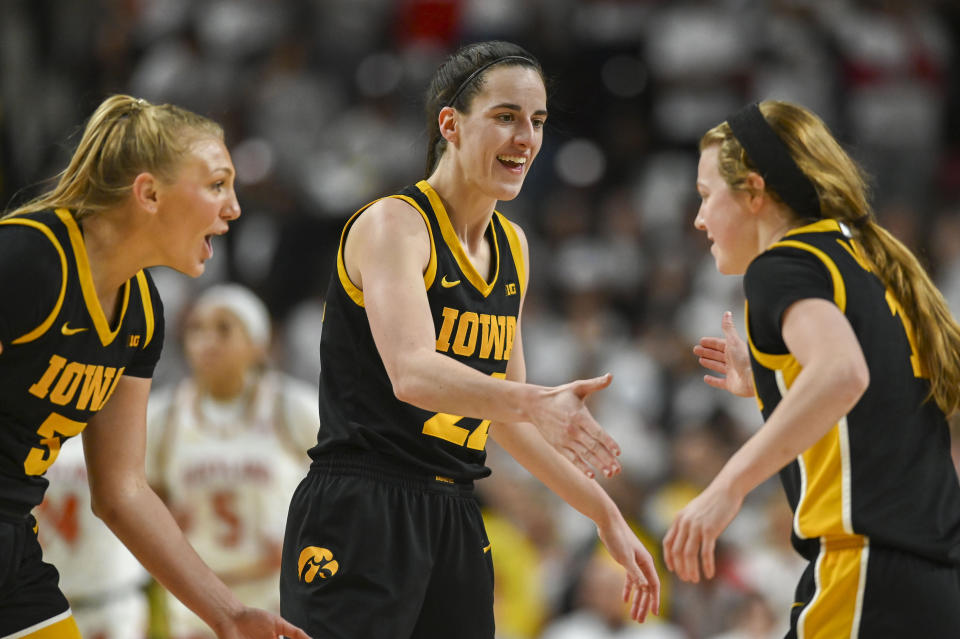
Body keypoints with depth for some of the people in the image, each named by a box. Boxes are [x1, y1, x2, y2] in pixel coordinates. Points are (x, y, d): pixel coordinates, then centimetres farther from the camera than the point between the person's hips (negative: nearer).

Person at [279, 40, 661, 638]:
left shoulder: (512, 246, 14)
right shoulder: (393, 224, -10)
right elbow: (412, 374, -27)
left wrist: (605, 513, 18)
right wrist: (534, 403, -42)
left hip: (454, 520, 8)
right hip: (361, 514, -8)